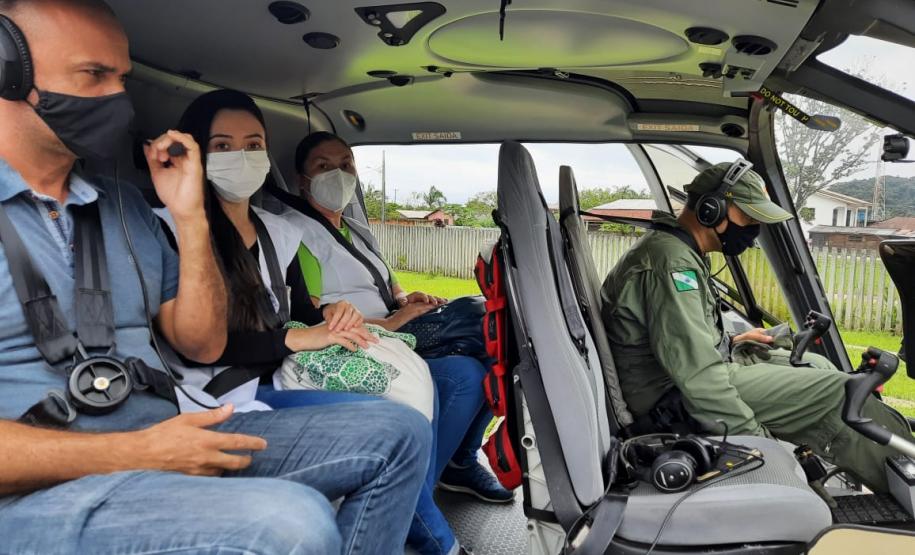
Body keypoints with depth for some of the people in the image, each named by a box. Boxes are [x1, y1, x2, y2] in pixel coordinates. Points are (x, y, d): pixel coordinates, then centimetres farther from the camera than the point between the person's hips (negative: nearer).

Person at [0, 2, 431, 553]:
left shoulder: (125, 204, 14)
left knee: (399, 431, -3)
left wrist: (191, 217, 0)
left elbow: (204, 345, 12)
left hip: (172, 437, 6)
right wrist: (136, 452, -19)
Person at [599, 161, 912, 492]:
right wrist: (765, 442, -20)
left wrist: (730, 342, 13)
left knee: (818, 366, 13)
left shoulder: (671, 247, 11)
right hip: (676, 402, -11)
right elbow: (699, 378, -28)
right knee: (835, 391, -11)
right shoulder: (671, 261, -23)